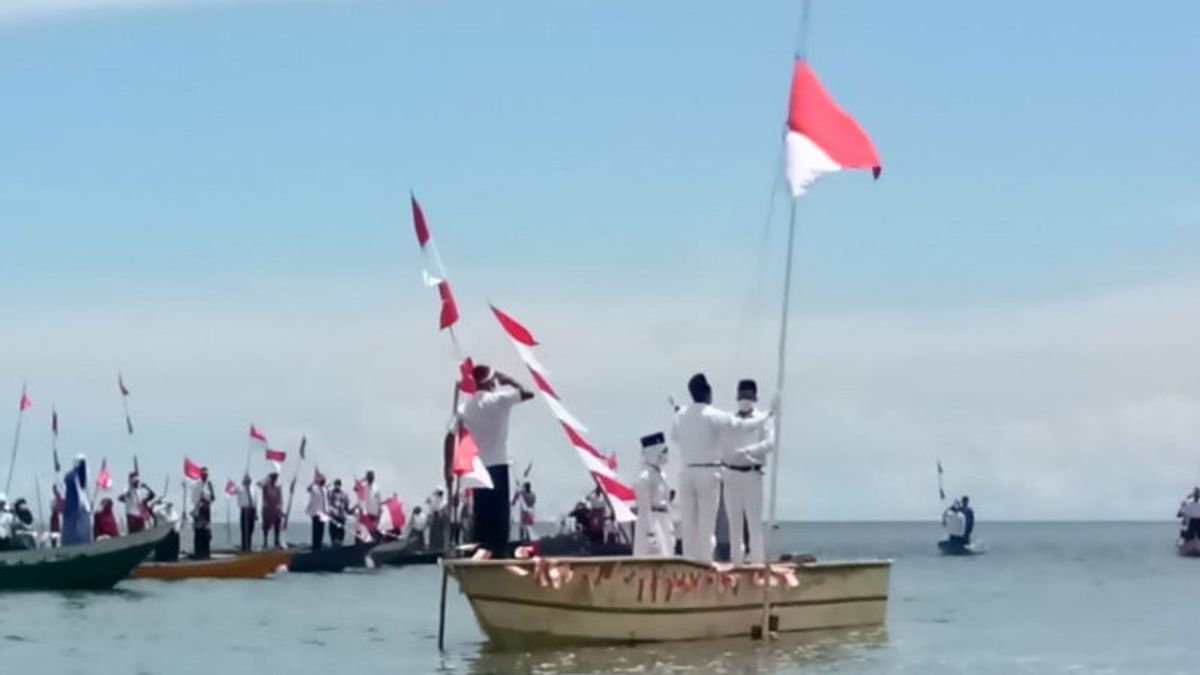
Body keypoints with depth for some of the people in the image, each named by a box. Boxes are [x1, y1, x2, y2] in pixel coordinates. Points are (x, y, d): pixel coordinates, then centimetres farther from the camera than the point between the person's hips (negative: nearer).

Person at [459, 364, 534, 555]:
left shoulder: (466, 407, 6)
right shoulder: (498, 399, -7)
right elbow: (528, 393, -1)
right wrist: (507, 381, 9)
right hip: (497, 465, -5)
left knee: (482, 517, 7)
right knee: (499, 517, -4)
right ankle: (498, 555, -10)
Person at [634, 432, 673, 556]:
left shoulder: (661, 476, 16)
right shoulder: (645, 477, -12)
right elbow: (644, 507, -17)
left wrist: (670, 531, 19)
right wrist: (650, 532, -21)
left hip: (663, 523, 9)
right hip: (650, 522, -9)